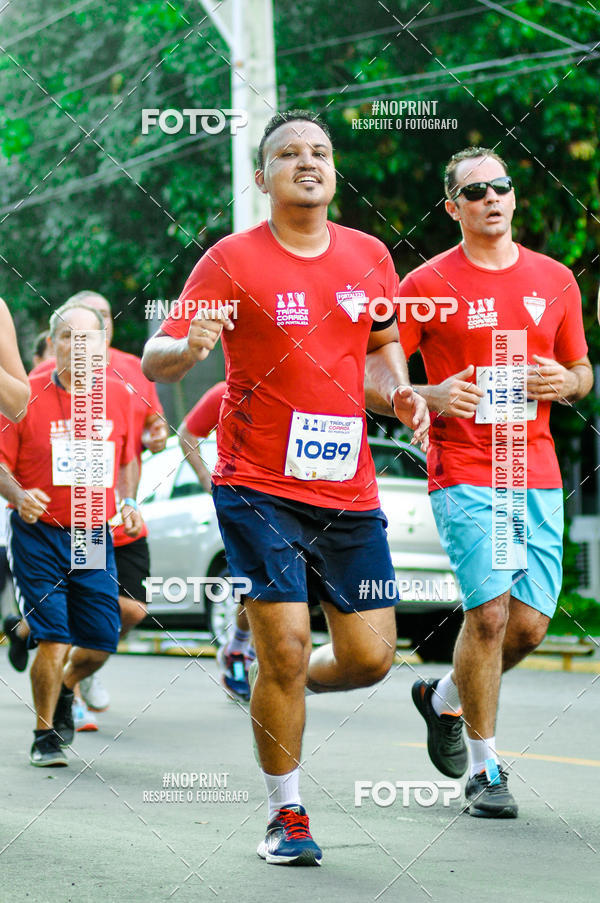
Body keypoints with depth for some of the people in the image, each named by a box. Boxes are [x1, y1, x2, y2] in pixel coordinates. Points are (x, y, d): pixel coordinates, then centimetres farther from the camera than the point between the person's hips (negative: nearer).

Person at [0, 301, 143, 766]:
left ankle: (65, 690, 37)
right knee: (53, 638, -10)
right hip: (39, 533, -3)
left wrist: (128, 502, 4)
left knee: (101, 642, 3)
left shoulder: (118, 396, 4)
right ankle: (45, 735, 8)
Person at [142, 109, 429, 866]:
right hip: (259, 488, -4)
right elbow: (154, 361, -9)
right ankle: (286, 816, 8)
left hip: (348, 489, 4)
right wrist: (190, 346, -32)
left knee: (370, 656, 2)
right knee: (285, 647, -10)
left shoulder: (369, 256, 7)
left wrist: (398, 391, 3)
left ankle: (278, 687, 36)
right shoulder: (232, 261, -6)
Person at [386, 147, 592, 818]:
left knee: (531, 623, 1)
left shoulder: (555, 279, 11)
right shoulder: (427, 284, -1)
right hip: (464, 472, -4)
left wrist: (565, 382, -3)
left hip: (536, 473, 4)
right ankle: (484, 770, 1)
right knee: (489, 612, -13)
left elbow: (582, 373, 20)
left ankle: (444, 698, 31)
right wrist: (432, 397, -16)